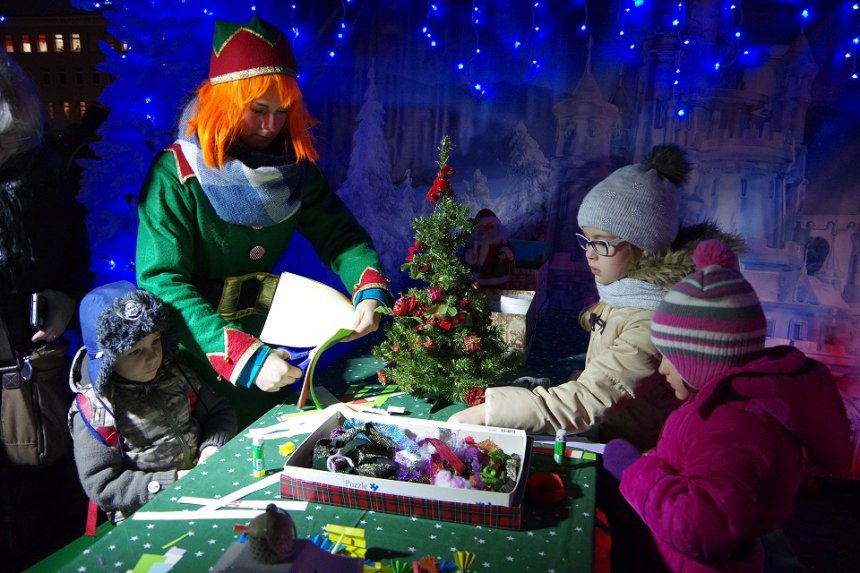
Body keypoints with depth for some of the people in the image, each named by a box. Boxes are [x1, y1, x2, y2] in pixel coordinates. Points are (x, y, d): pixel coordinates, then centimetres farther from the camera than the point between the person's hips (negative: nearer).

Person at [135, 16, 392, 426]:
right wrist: (245, 356, -36)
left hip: (270, 336, 5)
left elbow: (339, 234, -2)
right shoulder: (176, 174, -18)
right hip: (200, 355, -4)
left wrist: (370, 292, -23)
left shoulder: (295, 166, -3)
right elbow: (162, 282, -24)